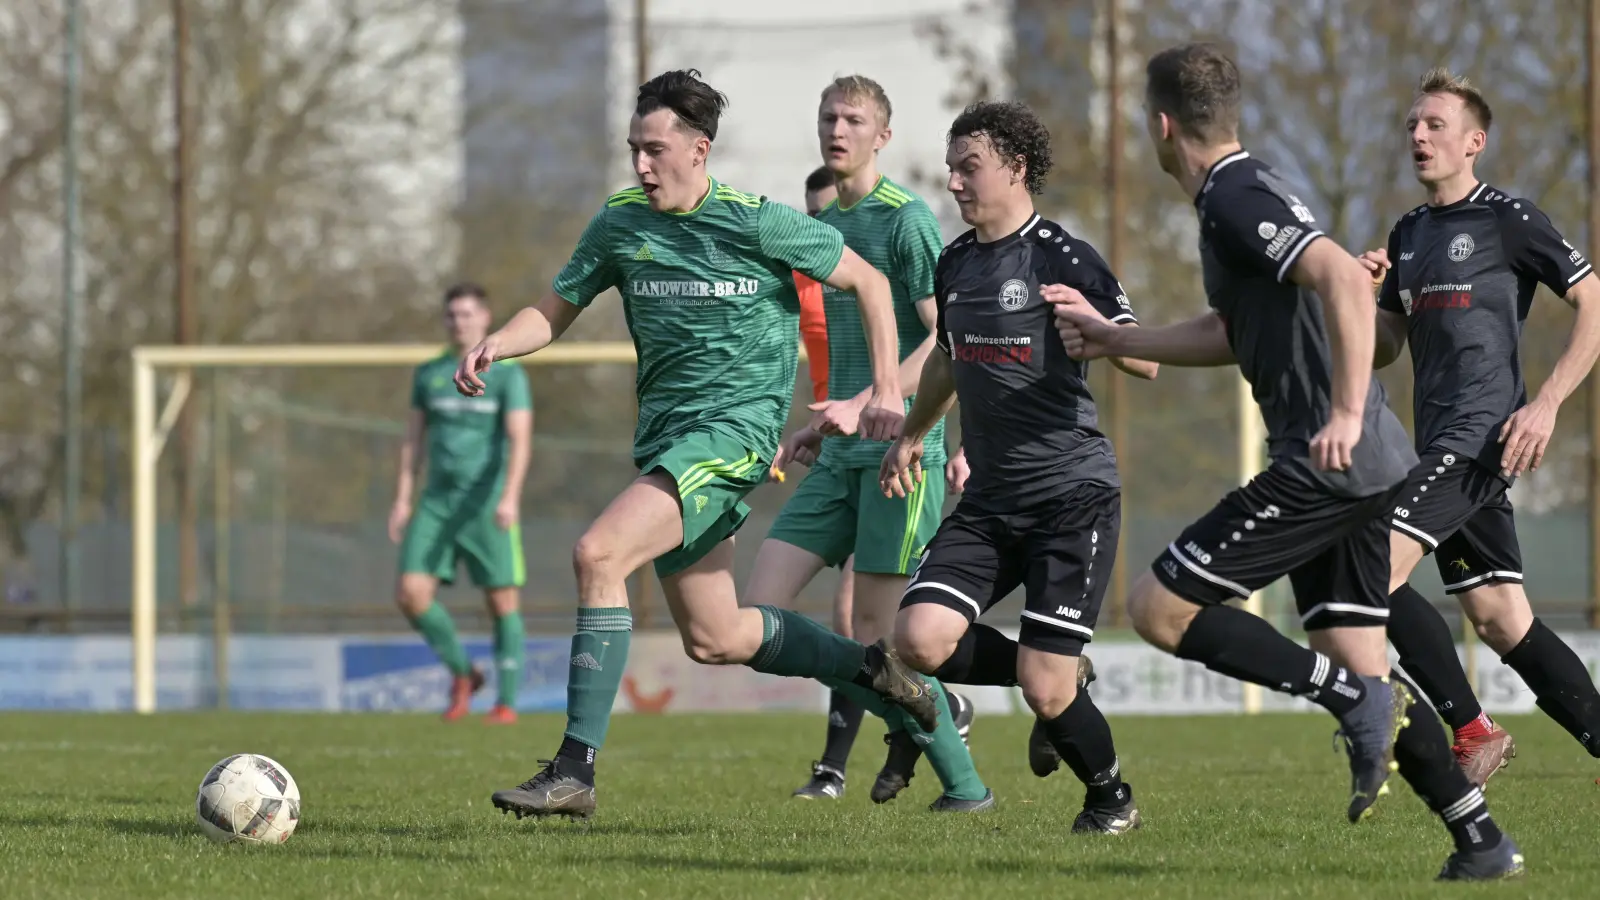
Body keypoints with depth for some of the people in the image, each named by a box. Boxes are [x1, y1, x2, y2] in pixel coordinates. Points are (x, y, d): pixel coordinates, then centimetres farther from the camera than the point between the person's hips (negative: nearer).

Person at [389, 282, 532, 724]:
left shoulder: (507, 374, -3)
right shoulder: (429, 374, 12)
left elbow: (520, 440, -11)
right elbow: (413, 439, 17)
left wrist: (509, 497, -24)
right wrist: (402, 500, 10)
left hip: (487, 502, -4)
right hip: (437, 501, 4)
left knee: (502, 601, -2)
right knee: (411, 593, -9)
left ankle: (507, 701, 8)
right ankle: (462, 673, 11)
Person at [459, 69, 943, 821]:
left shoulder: (758, 223, -7)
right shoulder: (620, 224, 7)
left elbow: (867, 281, 3)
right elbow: (556, 310, 13)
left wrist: (887, 389, -3)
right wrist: (497, 344, -8)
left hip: (733, 427, -7)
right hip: (664, 437, 7)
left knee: (598, 554, -25)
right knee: (714, 640, 11)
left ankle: (575, 770, -25)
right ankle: (870, 669, 35)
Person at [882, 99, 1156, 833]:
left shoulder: (1062, 259, -9)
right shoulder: (955, 263, 11)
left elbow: (1145, 363, -14)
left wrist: (1096, 324, -33)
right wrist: (912, 436, 36)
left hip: (1072, 496, -6)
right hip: (989, 499, 6)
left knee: (1044, 686, -10)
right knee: (921, 639, -15)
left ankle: (1112, 798, 20)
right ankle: (1061, 680, 12)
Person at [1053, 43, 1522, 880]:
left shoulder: (1237, 200, -12)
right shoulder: (1241, 193, 20)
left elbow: (1345, 279, -27)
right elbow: (1231, 333, 34)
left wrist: (1347, 413, -32)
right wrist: (1112, 338, 40)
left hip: (1327, 461, -10)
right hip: (1365, 468, 10)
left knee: (1158, 607, -7)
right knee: (1356, 661, 11)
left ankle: (1358, 703, -12)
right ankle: (1481, 840, 7)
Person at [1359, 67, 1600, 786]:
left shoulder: (1507, 218, -5)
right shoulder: (1408, 234, 18)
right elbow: (1381, 350, 21)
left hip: (1483, 433, -8)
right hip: (1440, 446, 8)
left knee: (1375, 569, -19)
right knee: (1501, 622, 6)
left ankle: (1472, 732, -11)